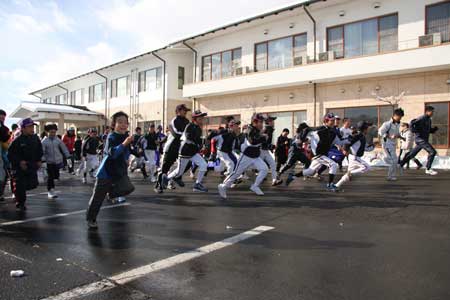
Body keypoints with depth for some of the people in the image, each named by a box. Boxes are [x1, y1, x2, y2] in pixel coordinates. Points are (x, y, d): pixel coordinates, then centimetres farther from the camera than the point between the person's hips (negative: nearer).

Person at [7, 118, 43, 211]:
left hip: (32, 166, 5)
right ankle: (20, 204, 17)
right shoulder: (18, 140, -16)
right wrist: (19, 162, -21)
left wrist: (39, 160, 6)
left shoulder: (36, 138, 0)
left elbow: (39, 151, 14)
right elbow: (11, 154, -13)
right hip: (19, 167, -5)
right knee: (20, 186, -2)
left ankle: (18, 193, 37)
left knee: (33, 184, 8)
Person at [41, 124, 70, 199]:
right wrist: (43, 159, -14)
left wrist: (68, 156, 4)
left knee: (56, 176, 6)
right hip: (49, 161, -2)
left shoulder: (58, 140, 1)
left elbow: (64, 148, 7)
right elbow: (42, 151, -6)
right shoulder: (44, 141, -5)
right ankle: (50, 191, 11)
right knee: (50, 176, 0)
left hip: (58, 161, 2)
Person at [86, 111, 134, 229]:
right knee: (98, 196, 1)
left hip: (119, 172, 6)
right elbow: (112, 153, -35)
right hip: (106, 172, -6)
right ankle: (90, 218, 15)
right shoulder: (111, 137, -17)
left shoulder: (127, 136, 4)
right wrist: (124, 143, -43)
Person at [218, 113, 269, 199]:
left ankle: (255, 186, 5)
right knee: (236, 173, -1)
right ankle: (223, 186, 14)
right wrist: (263, 138, -27)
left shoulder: (259, 131, 5)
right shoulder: (250, 130, -20)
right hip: (246, 156, -7)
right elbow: (252, 142, -37)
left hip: (256, 157, 7)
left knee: (264, 169, -7)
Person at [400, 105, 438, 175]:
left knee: (411, 155, 13)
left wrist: (434, 128, 5)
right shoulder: (422, 118, -11)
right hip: (420, 139, -9)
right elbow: (412, 122, -23)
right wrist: (414, 131, -21)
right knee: (432, 152, -16)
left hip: (424, 140, 9)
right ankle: (428, 169, -10)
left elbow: (430, 131, 23)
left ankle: (400, 166, 21)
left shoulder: (429, 120, 18)